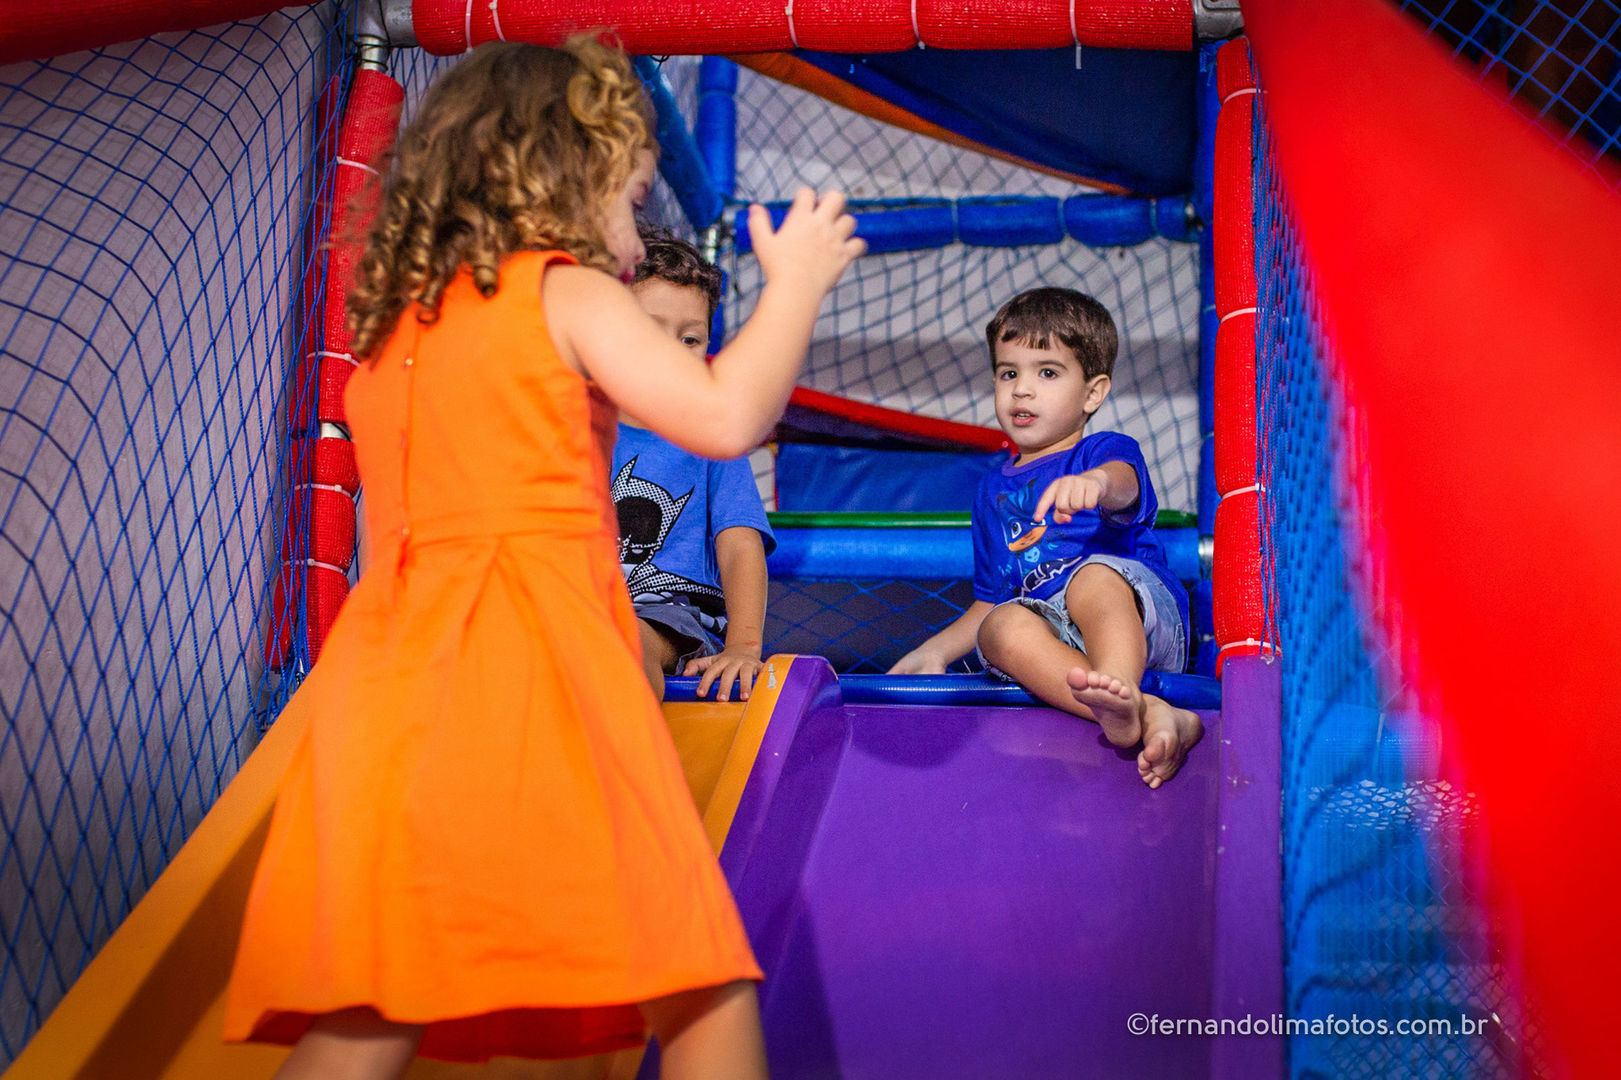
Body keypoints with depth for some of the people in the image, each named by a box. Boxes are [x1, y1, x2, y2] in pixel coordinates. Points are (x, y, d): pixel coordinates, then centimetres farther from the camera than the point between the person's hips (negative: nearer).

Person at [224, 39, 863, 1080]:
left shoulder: (385, 320, 20)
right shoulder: (568, 293, 0)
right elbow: (726, 417, -8)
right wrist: (796, 282, 7)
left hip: (393, 679, 6)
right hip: (539, 669, -6)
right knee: (694, 972, 3)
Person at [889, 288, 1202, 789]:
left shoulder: (1106, 451, 9)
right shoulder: (993, 488, 28)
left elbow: (1124, 487, -20)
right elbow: (991, 600, 36)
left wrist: (1097, 481, -46)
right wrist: (936, 650, 20)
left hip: (1145, 624, -3)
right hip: (1052, 636, 4)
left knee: (1095, 576, -35)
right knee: (1002, 627, -31)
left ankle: (1119, 688, -64)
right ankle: (1152, 713, -51)